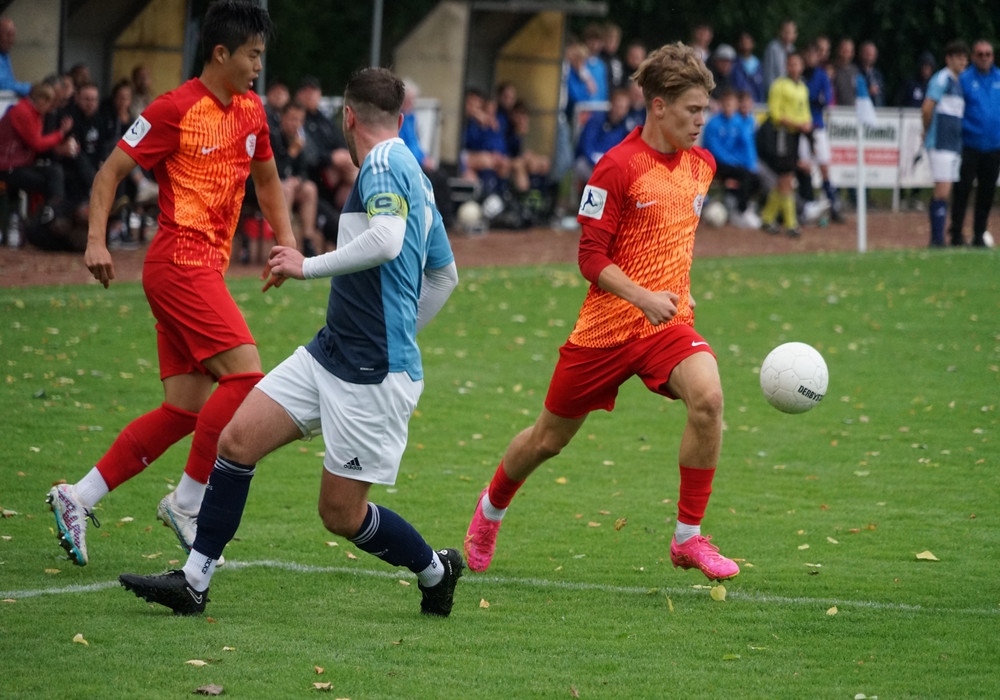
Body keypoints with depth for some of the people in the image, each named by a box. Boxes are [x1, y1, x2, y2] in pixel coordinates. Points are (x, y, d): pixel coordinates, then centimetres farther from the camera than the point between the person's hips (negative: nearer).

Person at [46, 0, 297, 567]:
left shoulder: (251, 110, 13)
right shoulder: (176, 110, -9)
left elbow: (267, 179, 28)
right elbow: (112, 171, -5)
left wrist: (286, 239, 15)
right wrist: (97, 240, -16)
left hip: (206, 270, 8)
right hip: (180, 261, -8)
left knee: (186, 409, 4)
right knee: (245, 374, -18)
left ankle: (78, 498, 9)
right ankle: (188, 502, -8)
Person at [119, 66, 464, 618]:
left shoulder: (384, 164, -13)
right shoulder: (409, 172, 16)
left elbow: (386, 241, -32)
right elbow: (444, 274, 27)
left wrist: (308, 266, -20)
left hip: (374, 376, -9)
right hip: (329, 354, 9)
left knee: (341, 514, -2)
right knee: (238, 439, 0)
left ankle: (435, 571, 23)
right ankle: (194, 581, 3)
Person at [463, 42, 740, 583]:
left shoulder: (701, 164, 5)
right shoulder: (618, 167, -15)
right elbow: (592, 258, -16)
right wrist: (644, 298, -28)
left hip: (669, 324, 4)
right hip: (606, 328, -4)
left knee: (707, 397, -26)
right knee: (550, 437, 11)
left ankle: (689, 538, -15)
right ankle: (491, 509, 43)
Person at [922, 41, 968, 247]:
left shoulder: (958, 82, 19)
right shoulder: (942, 79, -9)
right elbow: (927, 108, -17)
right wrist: (928, 131, -2)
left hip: (954, 144, 9)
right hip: (941, 143, -9)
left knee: (943, 192, 10)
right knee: (942, 191, -12)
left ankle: (937, 238, 13)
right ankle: (937, 238, -11)